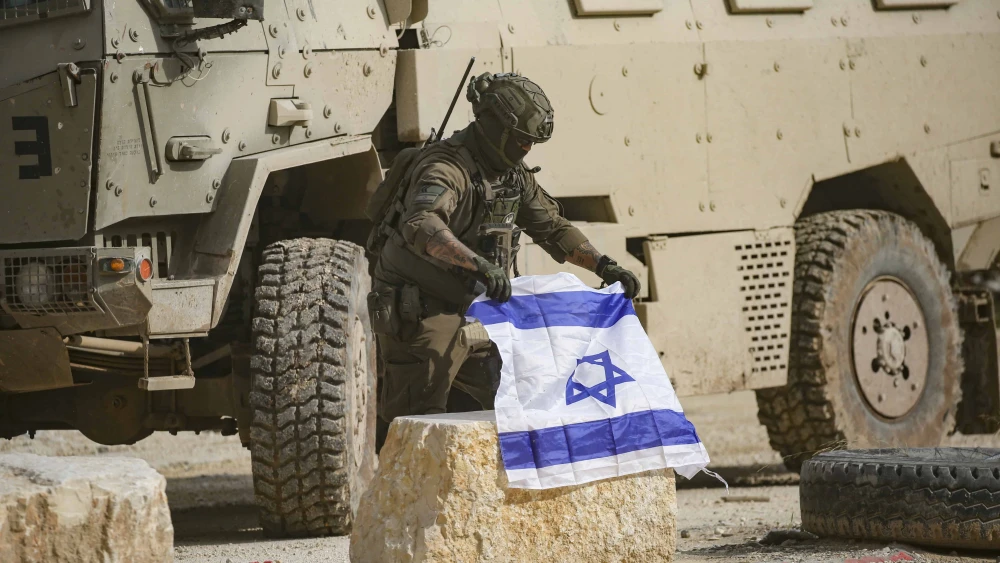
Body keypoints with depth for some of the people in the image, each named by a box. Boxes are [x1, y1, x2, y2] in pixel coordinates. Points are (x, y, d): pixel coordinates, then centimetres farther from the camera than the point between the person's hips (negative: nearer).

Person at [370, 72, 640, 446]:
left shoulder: (512, 174, 8)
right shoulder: (445, 169, -23)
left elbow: (550, 226, 19)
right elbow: (420, 226, -44)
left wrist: (603, 265, 6)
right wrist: (478, 265, -58)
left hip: (467, 315, 9)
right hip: (419, 317, -9)